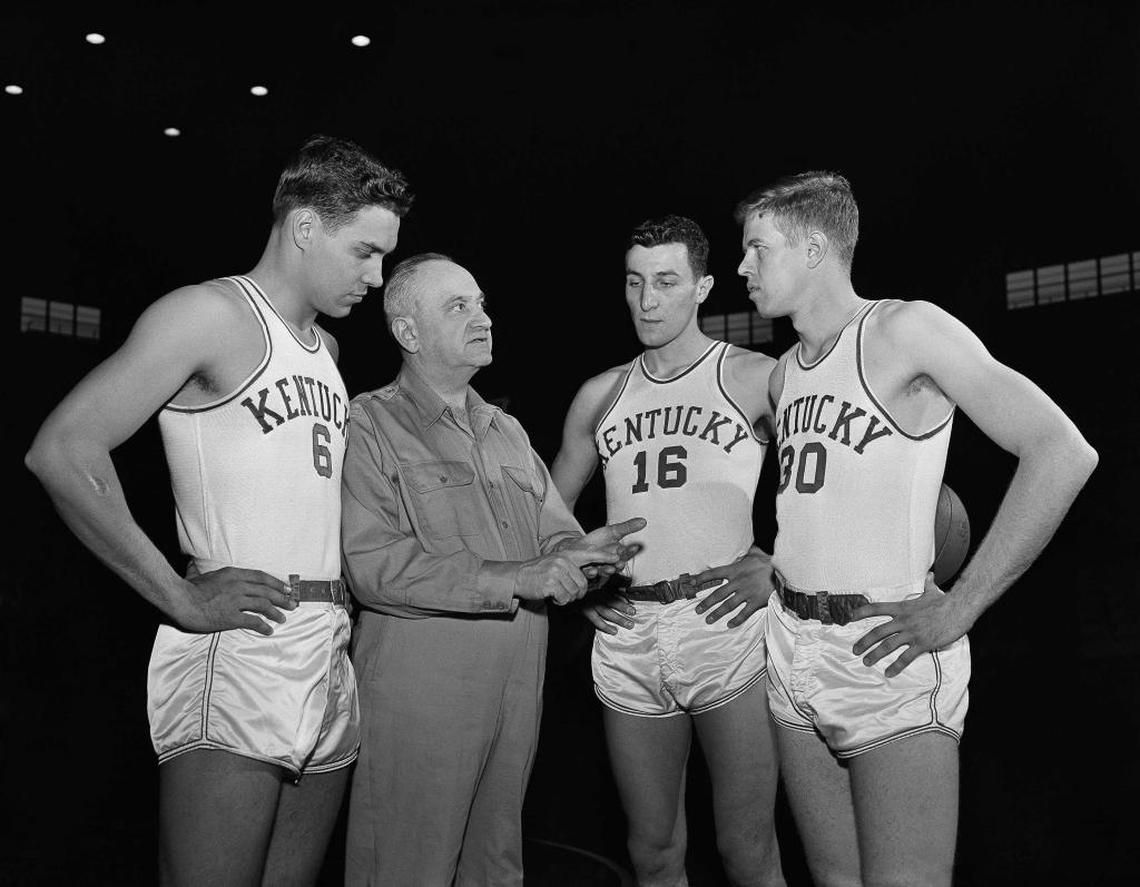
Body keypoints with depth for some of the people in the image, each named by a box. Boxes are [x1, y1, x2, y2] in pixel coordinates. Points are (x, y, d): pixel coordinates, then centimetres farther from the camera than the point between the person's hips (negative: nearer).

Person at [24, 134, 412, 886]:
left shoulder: (326, 345, 17)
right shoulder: (213, 313, -6)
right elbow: (63, 452, -14)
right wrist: (182, 599, -14)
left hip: (330, 660, 7)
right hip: (237, 652, -7)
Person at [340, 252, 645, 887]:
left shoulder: (507, 430, 16)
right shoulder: (370, 425, -6)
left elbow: (555, 531, 13)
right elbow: (371, 562, -19)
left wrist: (581, 553, -12)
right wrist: (508, 578, -23)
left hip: (520, 685, 6)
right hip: (418, 686, -6)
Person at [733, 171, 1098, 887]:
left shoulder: (904, 330, -10)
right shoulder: (784, 375, 12)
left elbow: (1062, 453, -17)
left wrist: (957, 611, -17)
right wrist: (765, 564, 6)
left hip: (889, 655, -6)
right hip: (791, 650, 7)